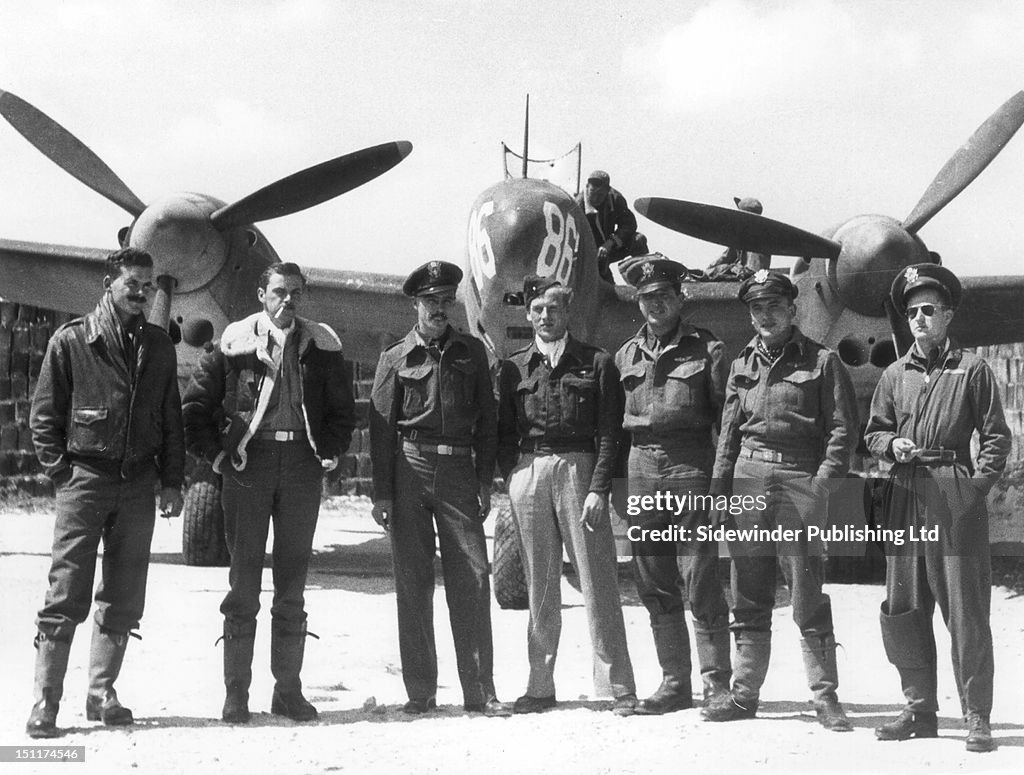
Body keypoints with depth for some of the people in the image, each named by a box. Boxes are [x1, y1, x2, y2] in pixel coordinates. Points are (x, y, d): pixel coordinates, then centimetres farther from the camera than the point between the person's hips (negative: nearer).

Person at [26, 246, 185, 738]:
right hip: (84, 481, -4)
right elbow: (43, 417, 2)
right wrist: (62, 472, -5)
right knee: (66, 596, -6)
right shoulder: (70, 341, -1)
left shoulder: (158, 346, 11)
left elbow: (171, 418, 15)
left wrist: (172, 481, 9)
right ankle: (45, 703, 0)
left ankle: (101, 694, 17)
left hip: (138, 485, 4)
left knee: (124, 600, 6)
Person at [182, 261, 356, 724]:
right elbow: (196, 403, 4)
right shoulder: (236, 343, 0)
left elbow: (344, 408, 17)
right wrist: (215, 453, -1)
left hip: (302, 465, 3)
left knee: (293, 580, 7)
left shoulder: (321, 346, 8)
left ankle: (288, 690, 14)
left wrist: (330, 451, 7)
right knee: (244, 578, -1)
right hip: (249, 462, -2)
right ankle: (236, 692, 5)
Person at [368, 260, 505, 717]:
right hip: (409, 471, -1)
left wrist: (485, 483, 5)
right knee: (412, 583, 1)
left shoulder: (472, 353, 13)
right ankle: (420, 692, 8)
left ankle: (479, 692, 0)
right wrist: (381, 493, -2)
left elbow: (486, 421, 13)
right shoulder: (396, 358, 8)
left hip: (459, 472, 1)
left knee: (472, 578, -5)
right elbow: (380, 427, 5)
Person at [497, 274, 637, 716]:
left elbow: (609, 432, 0)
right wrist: (513, 480, 1)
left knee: (597, 580, -4)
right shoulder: (514, 368, 14)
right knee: (539, 584, 5)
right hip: (528, 473, 3)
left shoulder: (597, 364, 6)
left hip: (579, 469, -2)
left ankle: (618, 687, 0)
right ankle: (540, 687, 10)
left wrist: (598, 488, -9)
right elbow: (503, 434, 15)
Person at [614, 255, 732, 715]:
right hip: (642, 469, 5)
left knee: (700, 582, -4)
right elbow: (613, 422, 16)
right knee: (654, 586, 8)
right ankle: (675, 682, 17)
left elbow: (727, 419, -1)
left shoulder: (706, 350, 1)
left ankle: (717, 682, 5)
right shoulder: (627, 355, 14)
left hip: (691, 468, -5)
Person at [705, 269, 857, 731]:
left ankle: (825, 698, 3)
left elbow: (843, 428, -1)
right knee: (748, 596, 7)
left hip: (799, 478, -4)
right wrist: (719, 485, 9)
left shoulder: (821, 361, 3)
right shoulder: (743, 364, 16)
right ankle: (744, 693, 14)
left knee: (808, 597, -5)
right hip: (748, 476, 4)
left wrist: (822, 480, -11)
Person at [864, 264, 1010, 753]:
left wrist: (977, 482, -8)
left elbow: (996, 437, 3)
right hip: (906, 498, 4)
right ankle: (920, 710, 18)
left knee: (966, 611, -4)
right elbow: (872, 433, 19)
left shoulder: (972, 370, 3)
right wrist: (891, 445, -2)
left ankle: (976, 717, 3)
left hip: (956, 497, -4)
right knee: (902, 610, 6)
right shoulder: (895, 375, 13)